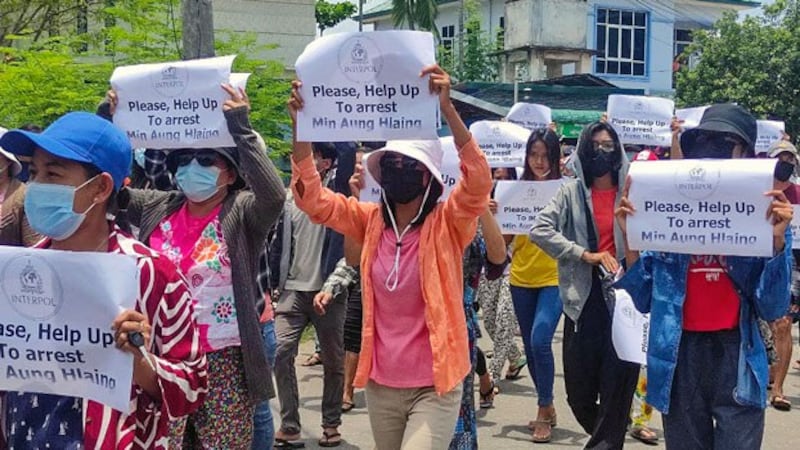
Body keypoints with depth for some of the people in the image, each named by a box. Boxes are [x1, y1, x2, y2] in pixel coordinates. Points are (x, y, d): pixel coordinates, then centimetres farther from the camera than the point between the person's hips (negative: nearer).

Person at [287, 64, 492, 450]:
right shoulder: (371, 221, 3)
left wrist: (446, 108, -34)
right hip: (380, 384, 5)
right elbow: (312, 198, -3)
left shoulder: (446, 223, -8)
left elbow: (478, 181, -25)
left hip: (433, 386, -5)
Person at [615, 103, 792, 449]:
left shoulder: (763, 219, 1)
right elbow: (644, 301, 2)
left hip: (737, 359, -1)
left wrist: (777, 240, -15)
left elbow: (772, 310, -4)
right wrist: (630, 237, -8)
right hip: (680, 357, 2)